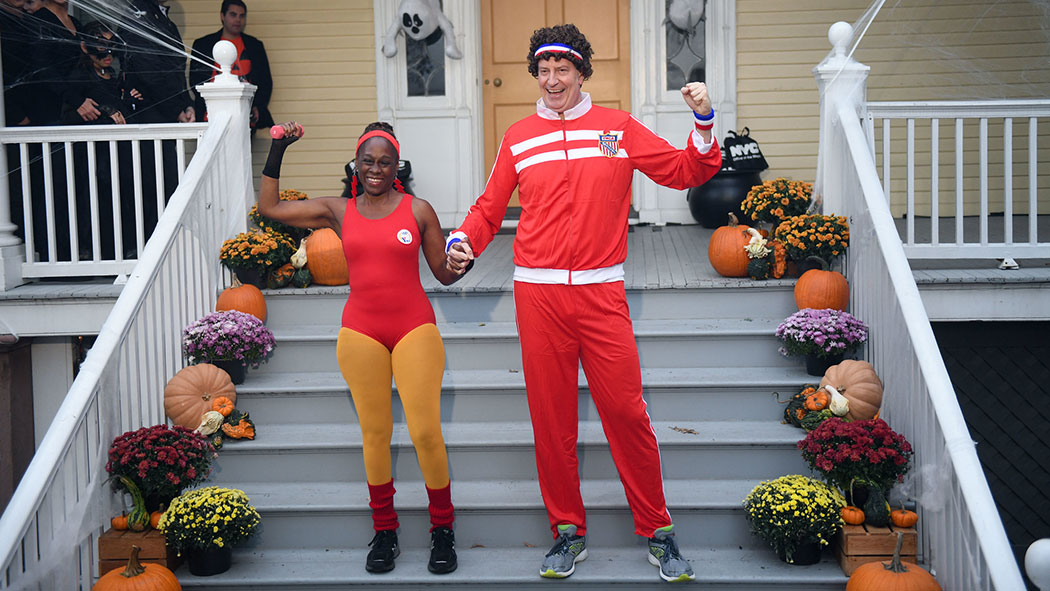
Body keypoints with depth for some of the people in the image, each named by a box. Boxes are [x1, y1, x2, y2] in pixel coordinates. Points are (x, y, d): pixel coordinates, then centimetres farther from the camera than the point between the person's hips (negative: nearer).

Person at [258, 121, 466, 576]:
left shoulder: (418, 210, 4)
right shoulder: (338, 212, 8)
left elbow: (446, 274, 7)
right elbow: (269, 207, 12)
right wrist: (278, 149, 9)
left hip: (414, 328, -2)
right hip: (360, 332, 2)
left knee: (425, 432, -7)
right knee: (374, 434, 6)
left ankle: (442, 529, 11)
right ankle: (384, 533, 20)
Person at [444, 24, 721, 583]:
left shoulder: (618, 127, 10)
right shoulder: (518, 138, 12)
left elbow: (685, 171, 10)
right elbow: (489, 208, 15)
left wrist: (704, 123, -5)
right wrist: (462, 240, -4)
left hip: (601, 293, -1)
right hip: (538, 295, 1)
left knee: (626, 410, -2)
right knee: (550, 416, 5)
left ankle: (656, 530, 13)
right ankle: (568, 530, 20)